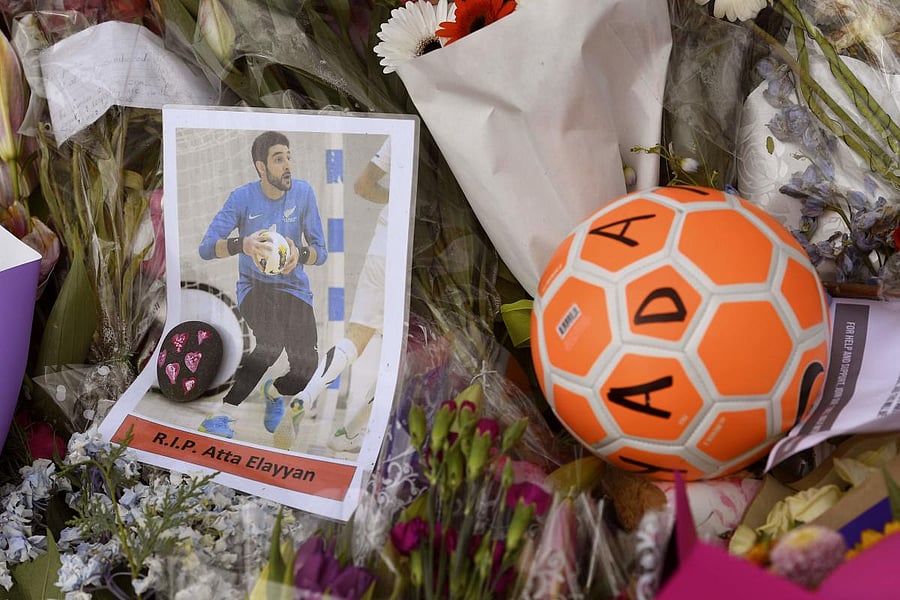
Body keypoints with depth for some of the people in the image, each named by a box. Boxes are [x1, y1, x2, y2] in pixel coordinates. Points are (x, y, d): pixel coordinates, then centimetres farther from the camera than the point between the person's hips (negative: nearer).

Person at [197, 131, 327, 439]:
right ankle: (222, 414, -16)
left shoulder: (303, 192, -3)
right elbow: (206, 248, -15)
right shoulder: (243, 198, -9)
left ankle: (274, 391, 26)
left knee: (306, 367, -13)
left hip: (294, 287, 3)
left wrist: (300, 255, -23)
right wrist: (242, 244, -35)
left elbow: (321, 251, 0)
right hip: (255, 285, -2)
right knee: (271, 342, -33)